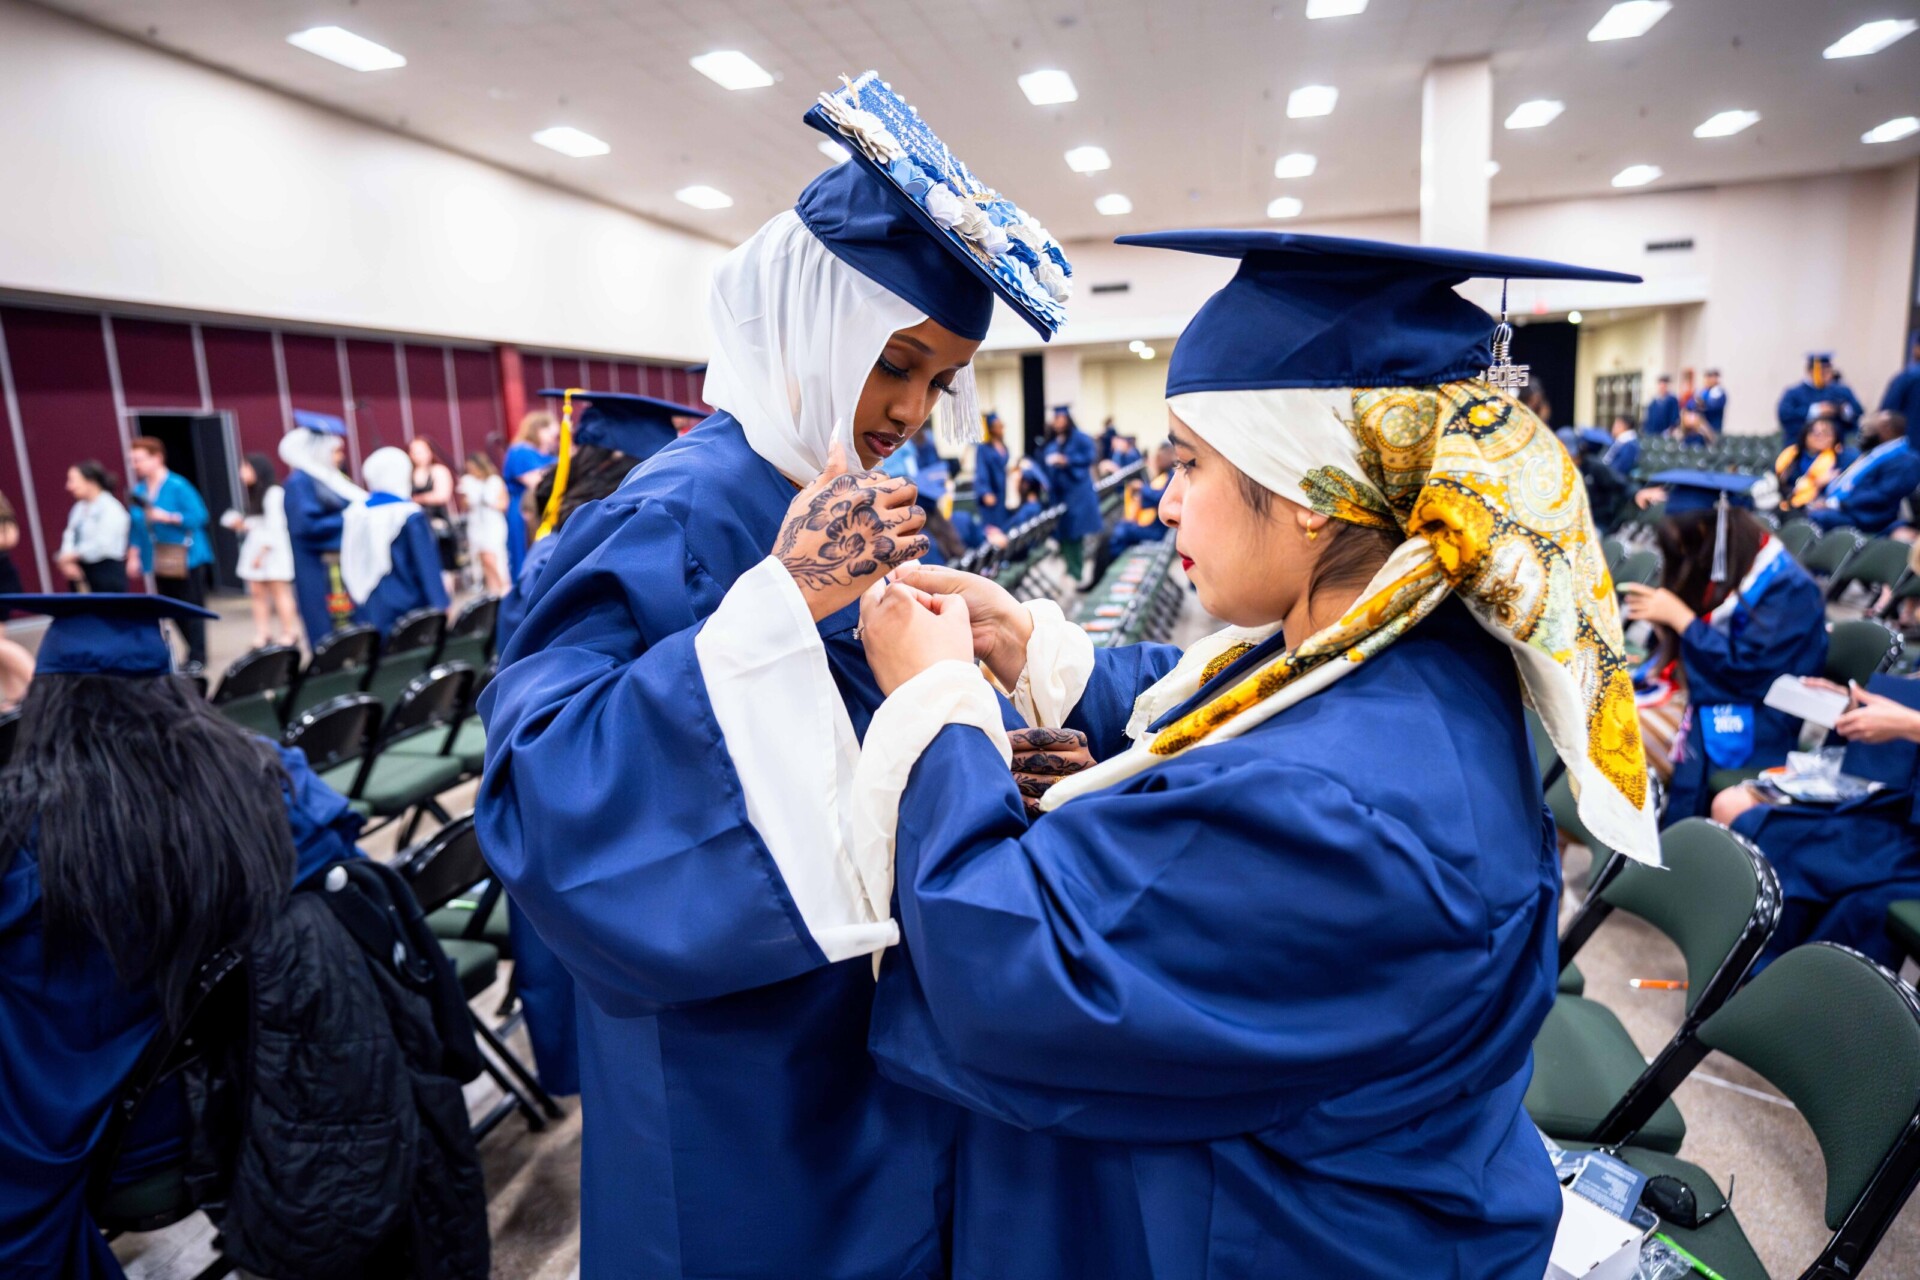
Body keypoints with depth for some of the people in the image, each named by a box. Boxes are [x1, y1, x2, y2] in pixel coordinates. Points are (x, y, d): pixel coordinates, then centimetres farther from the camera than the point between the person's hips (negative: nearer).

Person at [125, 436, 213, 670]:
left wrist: (167, 517, -21)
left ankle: (197, 657, 6)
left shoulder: (177, 486, -9)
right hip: (160, 561, 6)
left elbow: (198, 516, -14)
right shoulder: (139, 490, 8)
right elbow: (135, 526, 12)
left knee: (191, 608, -1)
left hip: (186, 558, -6)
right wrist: (133, 555, 8)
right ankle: (195, 651, 15)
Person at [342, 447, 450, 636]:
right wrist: (440, 608, -7)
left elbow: (347, 571, 12)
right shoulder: (409, 516, -11)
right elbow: (428, 570, -12)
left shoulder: (353, 515, 5)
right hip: (406, 613, -5)